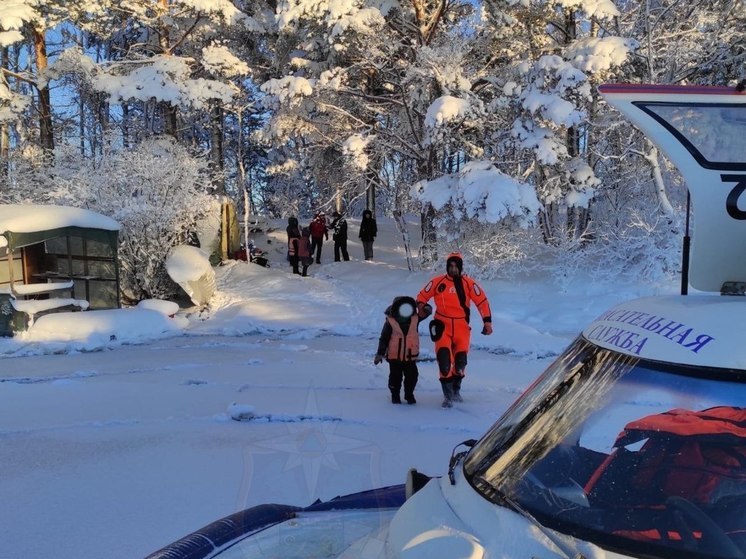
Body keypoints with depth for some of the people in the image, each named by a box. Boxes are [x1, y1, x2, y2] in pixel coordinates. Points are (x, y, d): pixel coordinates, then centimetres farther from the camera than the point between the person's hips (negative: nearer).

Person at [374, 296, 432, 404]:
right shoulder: (390, 322, -11)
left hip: (410, 356, 3)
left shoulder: (414, 319, -3)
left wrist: (424, 308, -19)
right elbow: (384, 338, -6)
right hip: (394, 356, -2)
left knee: (412, 376, 5)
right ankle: (395, 395, 26)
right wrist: (380, 353, -6)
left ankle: (409, 394, 26)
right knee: (395, 377, 5)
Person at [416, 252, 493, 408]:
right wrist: (421, 305, -12)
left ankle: (456, 390, 29)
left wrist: (487, 321, -1)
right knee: (444, 355, -16)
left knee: (460, 358, 5)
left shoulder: (468, 283, 0)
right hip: (442, 325, -1)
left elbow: (482, 301, 3)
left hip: (461, 327, 1)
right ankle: (447, 394, -8)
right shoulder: (437, 282, 0)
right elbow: (422, 295, 8)